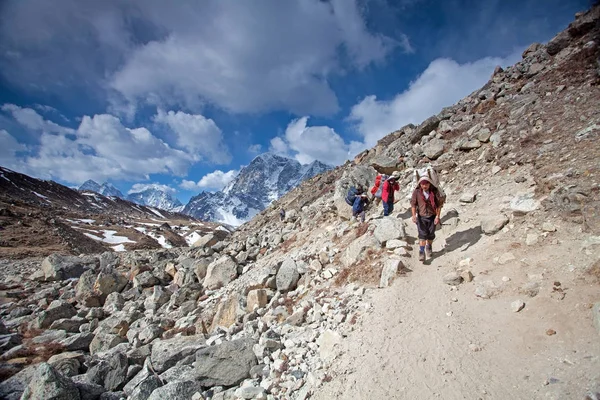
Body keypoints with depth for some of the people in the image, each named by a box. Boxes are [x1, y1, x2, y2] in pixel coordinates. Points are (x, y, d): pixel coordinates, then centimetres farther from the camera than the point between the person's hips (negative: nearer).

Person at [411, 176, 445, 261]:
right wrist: (414, 215, -14)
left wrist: (437, 216, -7)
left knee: (431, 234, 12)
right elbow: (413, 204, -6)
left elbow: (439, 204, -4)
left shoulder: (435, 192, -10)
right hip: (421, 217, -1)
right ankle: (421, 252, -3)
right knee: (422, 234, -9)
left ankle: (429, 248, 37)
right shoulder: (417, 192, -11)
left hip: (432, 216, 1)